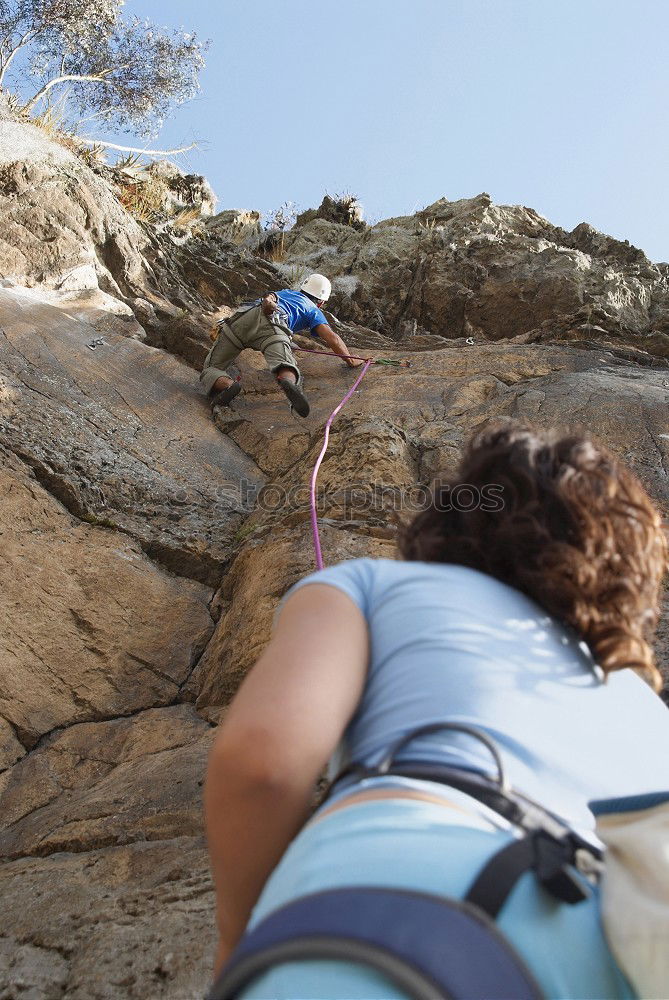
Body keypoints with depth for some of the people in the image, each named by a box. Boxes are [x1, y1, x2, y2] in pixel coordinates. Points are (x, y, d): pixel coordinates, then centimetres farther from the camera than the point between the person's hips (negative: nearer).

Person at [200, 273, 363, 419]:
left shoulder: (286, 292, 46)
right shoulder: (313, 310, 30)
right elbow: (332, 338, 18)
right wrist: (351, 361, 27)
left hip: (241, 317, 4)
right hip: (272, 323, -4)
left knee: (210, 369, 8)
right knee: (288, 373, -26)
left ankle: (228, 385, -24)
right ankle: (289, 383, -61)